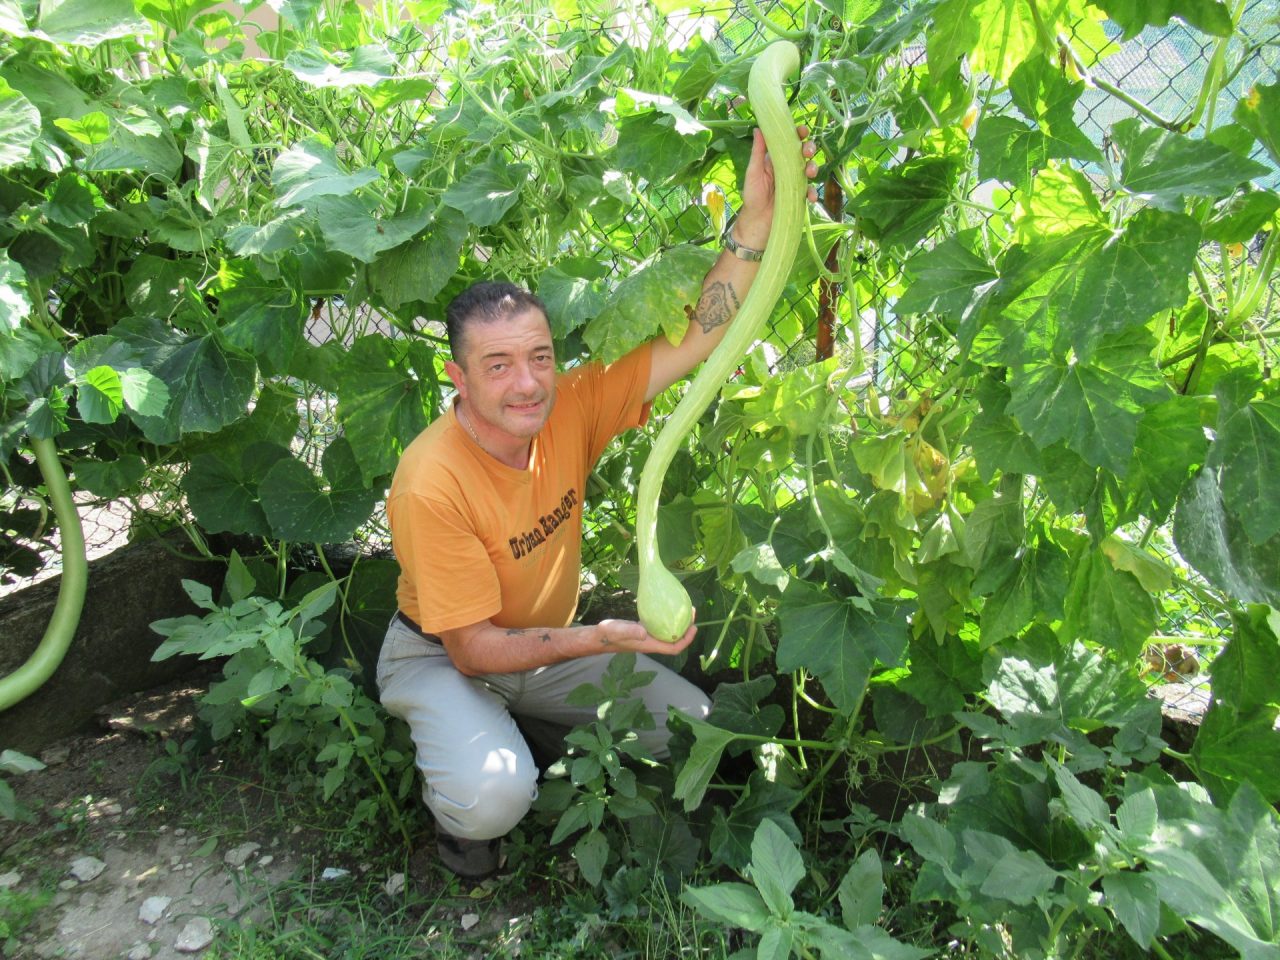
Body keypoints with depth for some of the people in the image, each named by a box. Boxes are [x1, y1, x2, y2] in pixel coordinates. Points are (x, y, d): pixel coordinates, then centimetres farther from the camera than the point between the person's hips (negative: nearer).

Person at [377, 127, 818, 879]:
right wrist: (601, 639, -38)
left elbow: (701, 336, -23)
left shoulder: (570, 409, -18)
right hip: (443, 657, -5)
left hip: (551, 641, 5)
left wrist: (758, 215, -35)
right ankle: (457, 808, 6)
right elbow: (472, 648, -26)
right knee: (493, 796, -33)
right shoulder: (432, 484, -32)